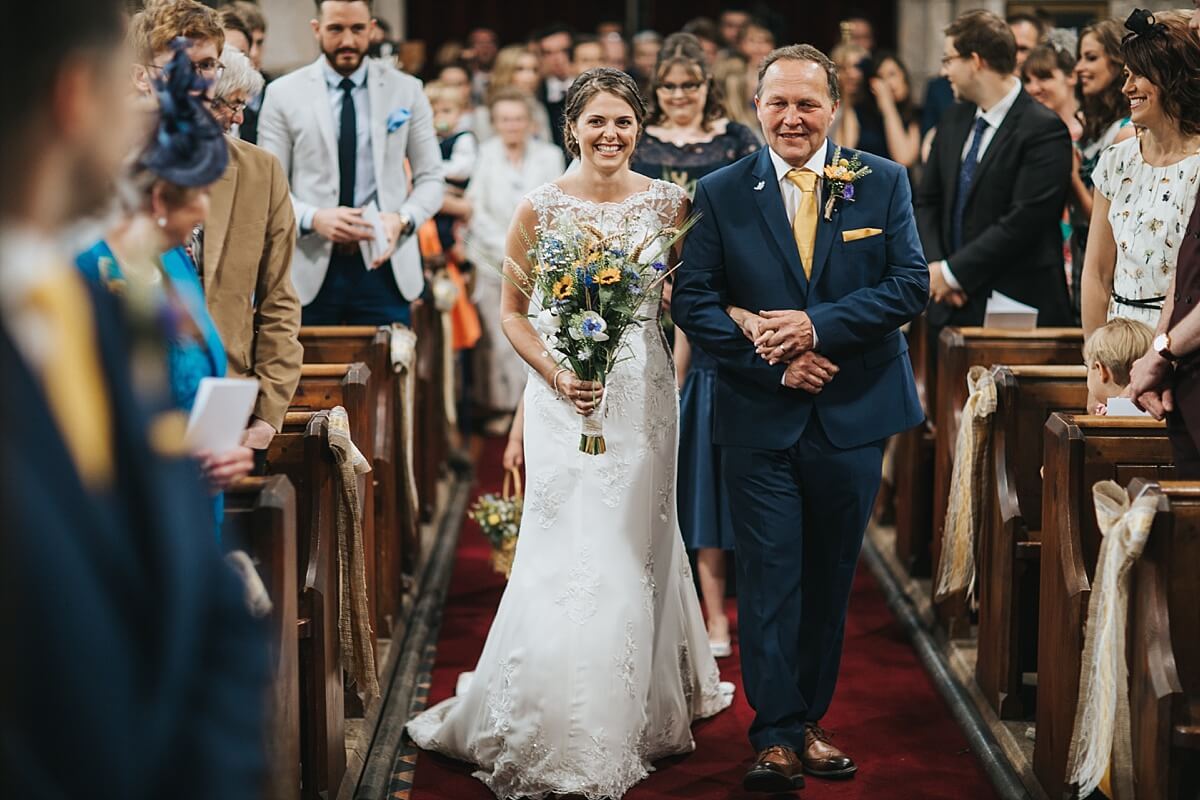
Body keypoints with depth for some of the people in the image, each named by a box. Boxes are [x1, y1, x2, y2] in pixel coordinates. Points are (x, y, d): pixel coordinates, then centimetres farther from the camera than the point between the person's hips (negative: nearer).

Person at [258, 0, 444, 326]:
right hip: (310, 268, -1)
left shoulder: (407, 90, 7)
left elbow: (430, 178, 8)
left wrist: (403, 219, -12)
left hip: (384, 265, 1)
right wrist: (313, 218, -17)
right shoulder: (283, 94, 3)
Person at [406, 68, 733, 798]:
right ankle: (563, 741, 9)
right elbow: (514, 312, 2)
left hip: (644, 394, 2)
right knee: (568, 553, -4)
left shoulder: (669, 203, 2)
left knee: (637, 547, 10)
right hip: (566, 396, -2)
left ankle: (640, 715, 26)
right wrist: (554, 373, -12)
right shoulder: (541, 207, -4)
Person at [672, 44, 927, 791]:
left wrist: (816, 326, -18)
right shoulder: (720, 193, 0)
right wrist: (771, 357, -16)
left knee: (829, 578, 12)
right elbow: (693, 300, -4)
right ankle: (777, 737, 5)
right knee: (769, 577, -1)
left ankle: (807, 721, 26)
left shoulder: (884, 183, 1)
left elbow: (910, 283, -7)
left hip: (853, 414, 2)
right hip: (760, 419, -1)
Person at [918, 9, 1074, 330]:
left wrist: (952, 271, -14)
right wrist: (934, 266, -3)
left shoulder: (1044, 129, -12)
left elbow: (1023, 221, -18)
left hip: (1016, 306, -6)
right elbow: (928, 201, 14)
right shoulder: (954, 120, 11)